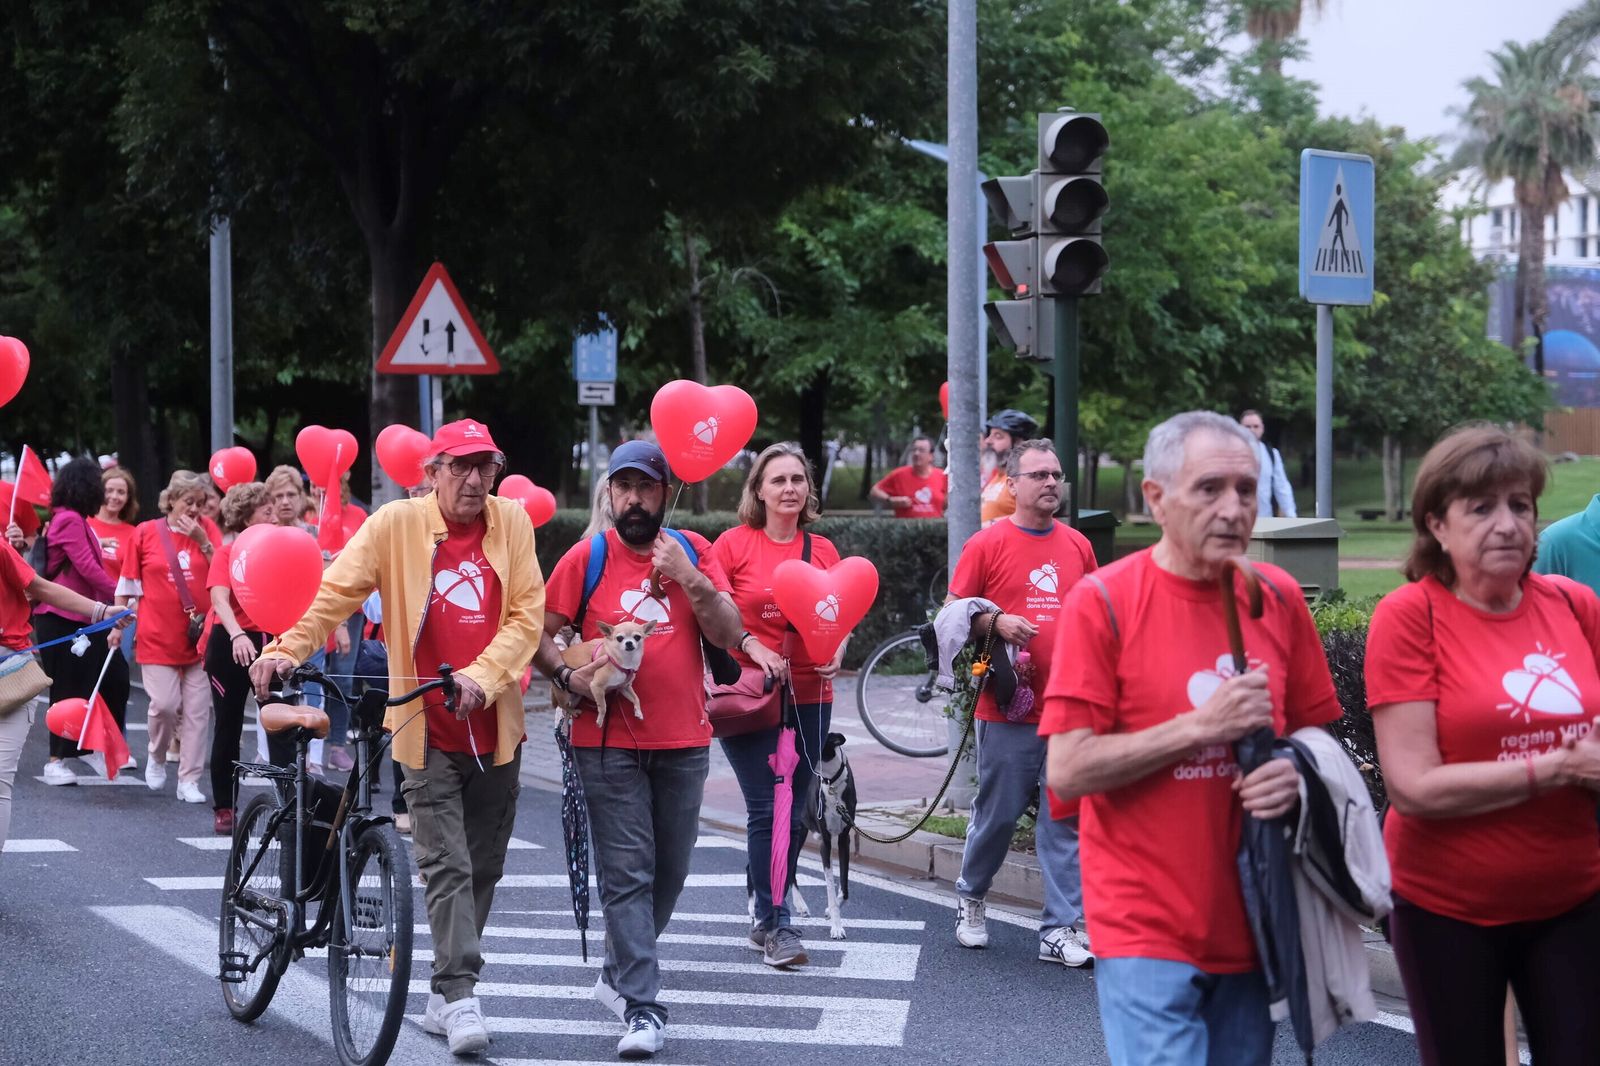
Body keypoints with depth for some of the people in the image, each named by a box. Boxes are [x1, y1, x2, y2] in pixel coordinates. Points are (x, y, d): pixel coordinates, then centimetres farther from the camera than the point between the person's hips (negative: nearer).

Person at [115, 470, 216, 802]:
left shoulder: (205, 532, 7)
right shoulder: (145, 533, 2)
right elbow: (128, 583, 8)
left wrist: (203, 542, -9)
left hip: (199, 636, 2)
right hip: (158, 637, -2)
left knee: (197, 710, 0)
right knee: (164, 703, -10)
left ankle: (189, 780, 8)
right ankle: (157, 757, 19)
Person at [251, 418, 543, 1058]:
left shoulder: (511, 522, 3)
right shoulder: (396, 524, -3)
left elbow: (526, 614, -2)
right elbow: (337, 593, -7)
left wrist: (482, 676, -16)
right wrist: (286, 650, -20)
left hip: (495, 727, 3)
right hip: (428, 727, -3)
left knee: (483, 868, 10)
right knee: (446, 867, -11)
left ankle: (443, 997, 21)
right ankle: (461, 999, -13)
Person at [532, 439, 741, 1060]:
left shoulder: (693, 552, 6)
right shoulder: (587, 558, 0)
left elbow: (729, 635, -2)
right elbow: (539, 632, 1)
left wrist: (689, 578, -14)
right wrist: (567, 676, -16)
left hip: (684, 742, 3)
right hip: (609, 743, -3)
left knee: (669, 870, 11)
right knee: (627, 874, -7)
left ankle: (619, 973, 30)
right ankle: (642, 1006, -8)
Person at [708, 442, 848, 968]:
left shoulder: (823, 550, 9)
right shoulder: (735, 543, -2)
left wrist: (836, 655, -4)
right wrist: (751, 646, -15)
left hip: (810, 695, 4)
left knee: (794, 812, 8)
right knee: (767, 810, -8)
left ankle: (765, 915, 21)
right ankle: (778, 924, -1)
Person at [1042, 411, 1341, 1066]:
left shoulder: (1279, 598, 4)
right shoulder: (1102, 602, -9)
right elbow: (1067, 772, -13)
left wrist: (1294, 775, -7)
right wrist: (1201, 726, -19)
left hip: (1252, 925, 5)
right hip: (1147, 933, -5)